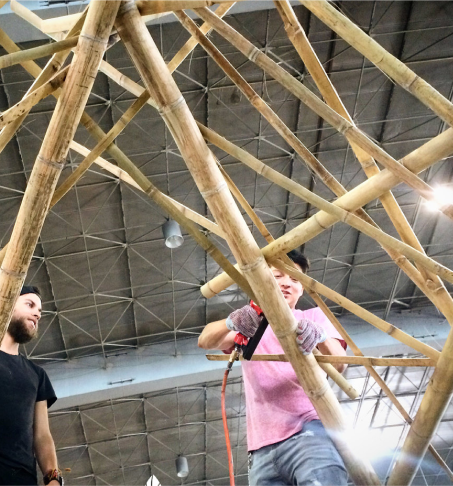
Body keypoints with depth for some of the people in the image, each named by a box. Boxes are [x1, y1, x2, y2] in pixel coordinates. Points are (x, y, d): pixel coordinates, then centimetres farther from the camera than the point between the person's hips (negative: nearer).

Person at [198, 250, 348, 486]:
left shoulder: (315, 316, 17)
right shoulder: (248, 324, 21)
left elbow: (339, 365, -1)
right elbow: (205, 341, 0)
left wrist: (319, 337, -24)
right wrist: (232, 322, -24)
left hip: (309, 430, -2)